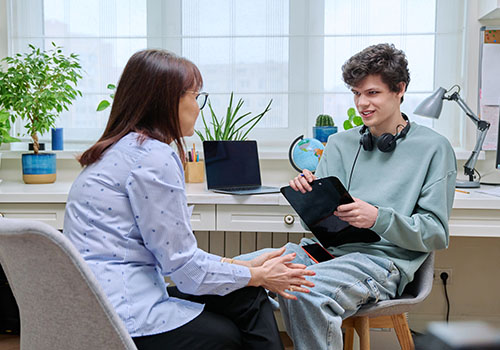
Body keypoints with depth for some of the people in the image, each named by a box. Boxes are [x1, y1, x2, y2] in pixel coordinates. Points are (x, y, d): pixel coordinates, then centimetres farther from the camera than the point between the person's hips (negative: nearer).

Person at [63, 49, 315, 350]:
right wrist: (258, 276, -1)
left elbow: (173, 252, 14)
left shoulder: (128, 149, 13)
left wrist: (247, 266, 10)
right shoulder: (153, 157, -17)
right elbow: (182, 263, -15)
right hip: (123, 320, -9)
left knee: (249, 300, 6)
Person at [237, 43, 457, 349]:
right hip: (324, 249, 5)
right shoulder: (340, 144, 18)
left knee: (306, 293, -36)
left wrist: (378, 218, -16)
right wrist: (308, 195, -7)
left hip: (382, 258, -5)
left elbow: (437, 233, 0)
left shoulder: (433, 148, 5)